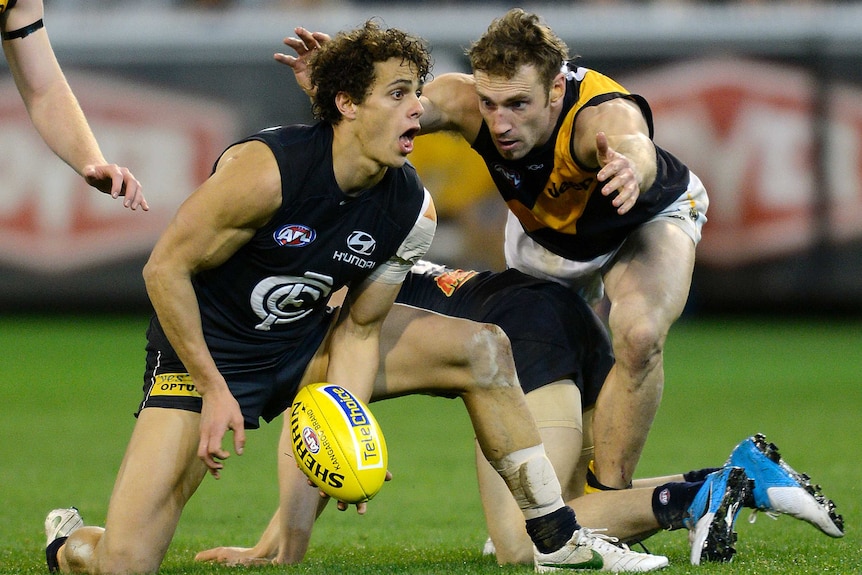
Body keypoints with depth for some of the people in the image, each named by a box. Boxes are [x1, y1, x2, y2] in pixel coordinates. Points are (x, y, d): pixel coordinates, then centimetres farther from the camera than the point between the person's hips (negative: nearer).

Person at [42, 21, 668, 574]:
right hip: (205, 349, -6)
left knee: (482, 348, -1)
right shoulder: (265, 170, -29)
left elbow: (358, 327, -2)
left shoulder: (412, 211, -11)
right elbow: (165, 268, -21)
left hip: (306, 345, 6)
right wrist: (214, 390, -23)